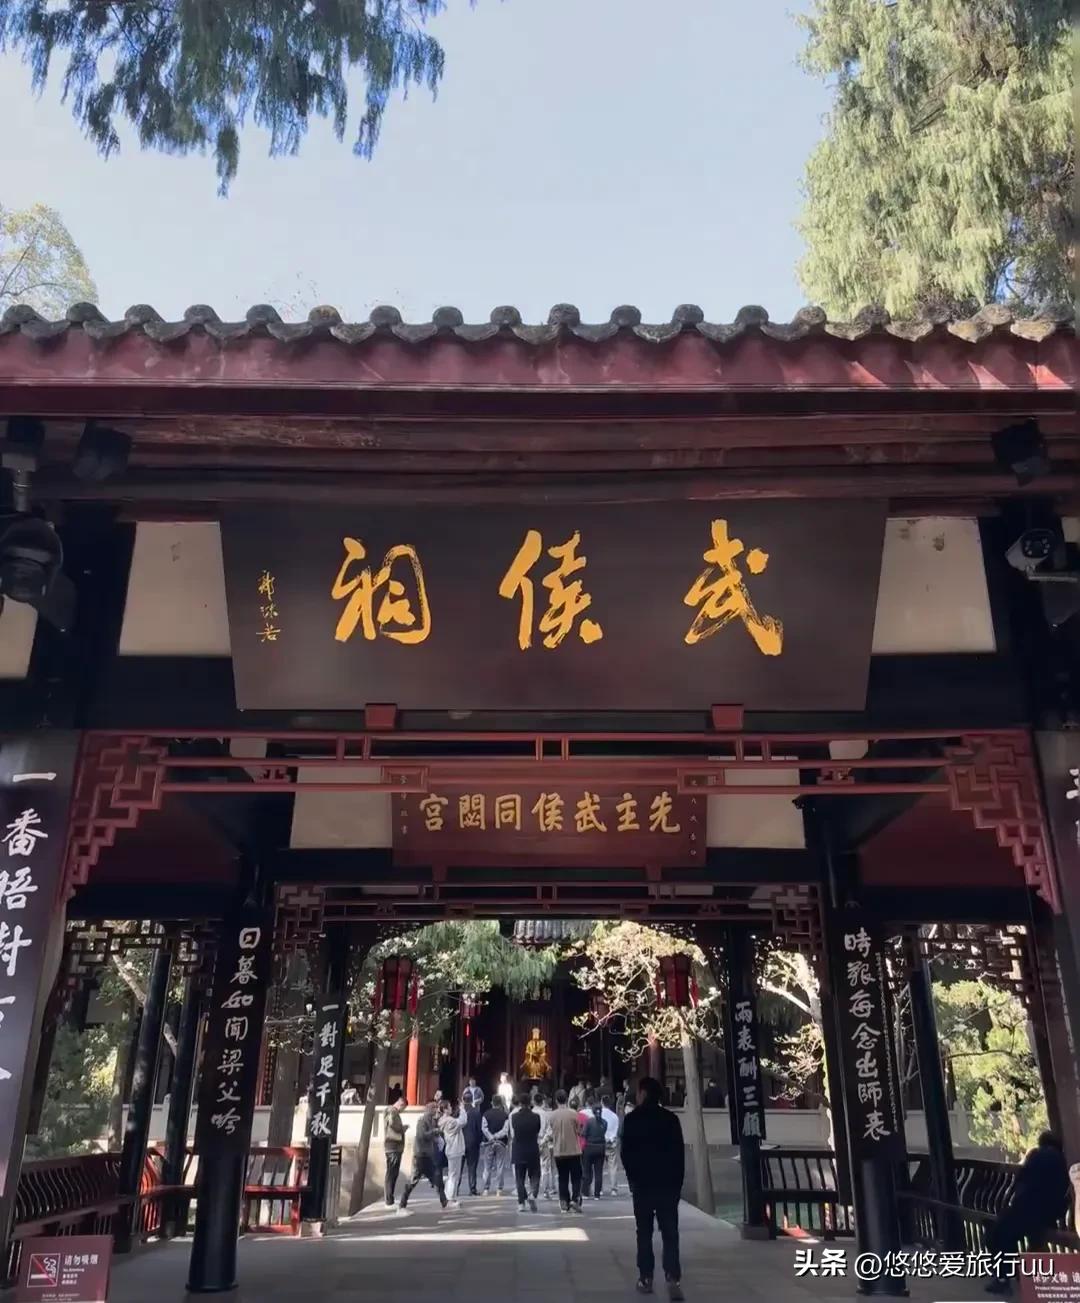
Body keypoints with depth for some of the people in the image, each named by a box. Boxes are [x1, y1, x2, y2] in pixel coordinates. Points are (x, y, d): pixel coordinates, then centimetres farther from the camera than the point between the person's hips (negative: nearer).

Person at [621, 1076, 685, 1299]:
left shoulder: (632, 1119, -6)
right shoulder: (671, 1118, 1)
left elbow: (626, 1153, -5)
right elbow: (679, 1153, 2)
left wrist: (632, 1177, 8)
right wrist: (678, 1181, 8)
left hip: (643, 1182, -2)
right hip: (669, 1182, 2)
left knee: (644, 1233, 9)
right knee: (670, 1233, 1)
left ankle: (646, 1278, 10)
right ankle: (673, 1278, -11)